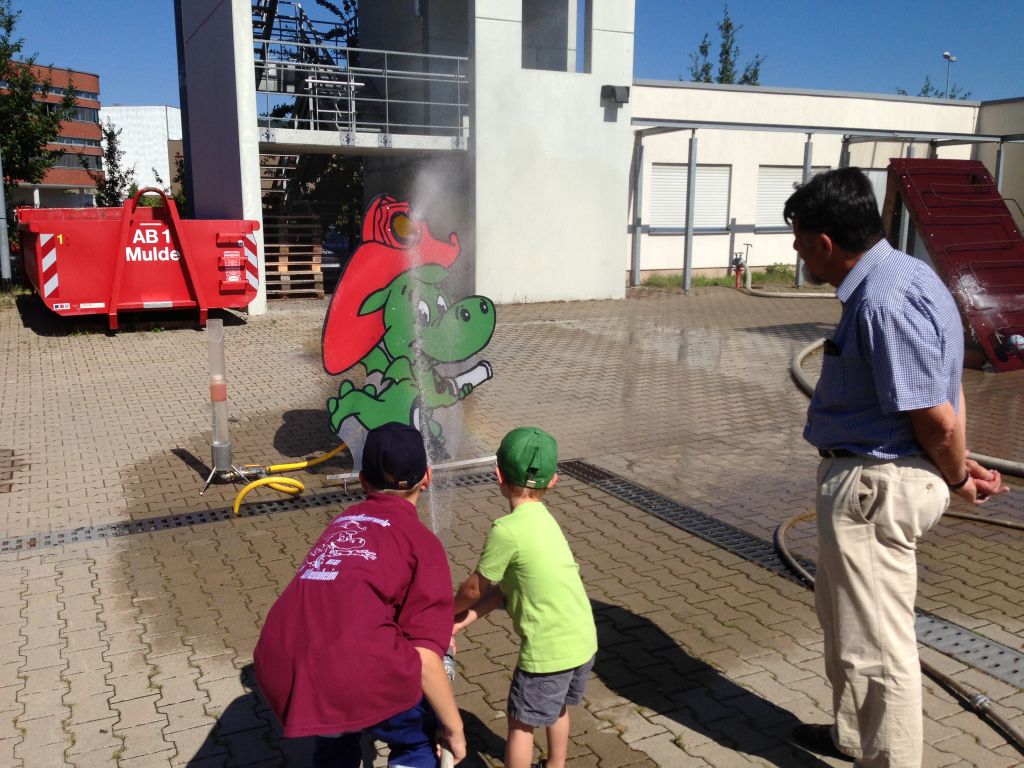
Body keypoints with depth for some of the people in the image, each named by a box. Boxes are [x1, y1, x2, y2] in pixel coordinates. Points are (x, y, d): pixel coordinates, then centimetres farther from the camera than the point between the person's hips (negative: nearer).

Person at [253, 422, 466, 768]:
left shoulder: (342, 523, 24)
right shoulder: (423, 542, 7)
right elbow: (424, 658, -1)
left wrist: (438, 626, 53)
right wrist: (454, 728, 12)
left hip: (279, 674, 6)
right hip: (358, 675, -6)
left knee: (335, 736, 37)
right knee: (420, 740, 25)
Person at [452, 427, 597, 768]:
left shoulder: (507, 530, -22)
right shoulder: (544, 519, 3)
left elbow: (475, 588, -8)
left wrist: (450, 610, 13)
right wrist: (460, 623, 7)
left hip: (548, 650, -8)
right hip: (583, 641, 8)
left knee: (520, 723, 14)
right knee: (557, 707, 31)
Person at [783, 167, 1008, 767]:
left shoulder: (884, 303, -26)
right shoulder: (901, 272, 7)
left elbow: (938, 420, -23)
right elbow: (949, 388, 12)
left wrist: (957, 479, -4)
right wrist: (962, 467, 15)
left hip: (873, 487, -11)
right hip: (869, 480, 11)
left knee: (877, 644, 5)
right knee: (844, 616, 27)